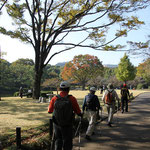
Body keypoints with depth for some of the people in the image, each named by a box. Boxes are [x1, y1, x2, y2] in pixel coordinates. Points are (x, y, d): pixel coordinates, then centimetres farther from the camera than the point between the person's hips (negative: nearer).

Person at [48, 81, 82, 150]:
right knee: (67, 142, 12)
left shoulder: (54, 98, -6)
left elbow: (49, 111, 4)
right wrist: (81, 114, 12)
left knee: (58, 141, 20)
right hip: (67, 125, -2)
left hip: (56, 124, 3)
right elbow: (78, 112, -11)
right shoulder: (72, 99, -14)